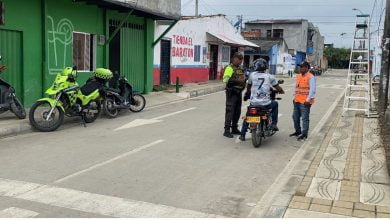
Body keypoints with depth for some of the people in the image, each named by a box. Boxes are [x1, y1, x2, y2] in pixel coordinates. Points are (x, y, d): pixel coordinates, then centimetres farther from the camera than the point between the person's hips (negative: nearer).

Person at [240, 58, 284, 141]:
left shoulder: (252, 75, 1)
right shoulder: (269, 76, 0)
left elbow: (248, 86, 18)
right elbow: (279, 89, 6)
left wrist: (248, 92, 40)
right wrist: (281, 91, 31)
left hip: (253, 103, 1)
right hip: (266, 104, -1)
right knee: (275, 104, 30)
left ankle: (242, 135, 18)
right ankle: (274, 124, 24)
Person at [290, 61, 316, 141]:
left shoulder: (310, 77, -11)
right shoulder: (298, 76, 15)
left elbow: (312, 90, -16)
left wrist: (308, 100, -19)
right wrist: (295, 97, 20)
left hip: (305, 102, -9)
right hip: (297, 101, 9)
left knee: (305, 118, -3)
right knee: (295, 117, 16)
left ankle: (304, 134, 4)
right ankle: (298, 131, 31)